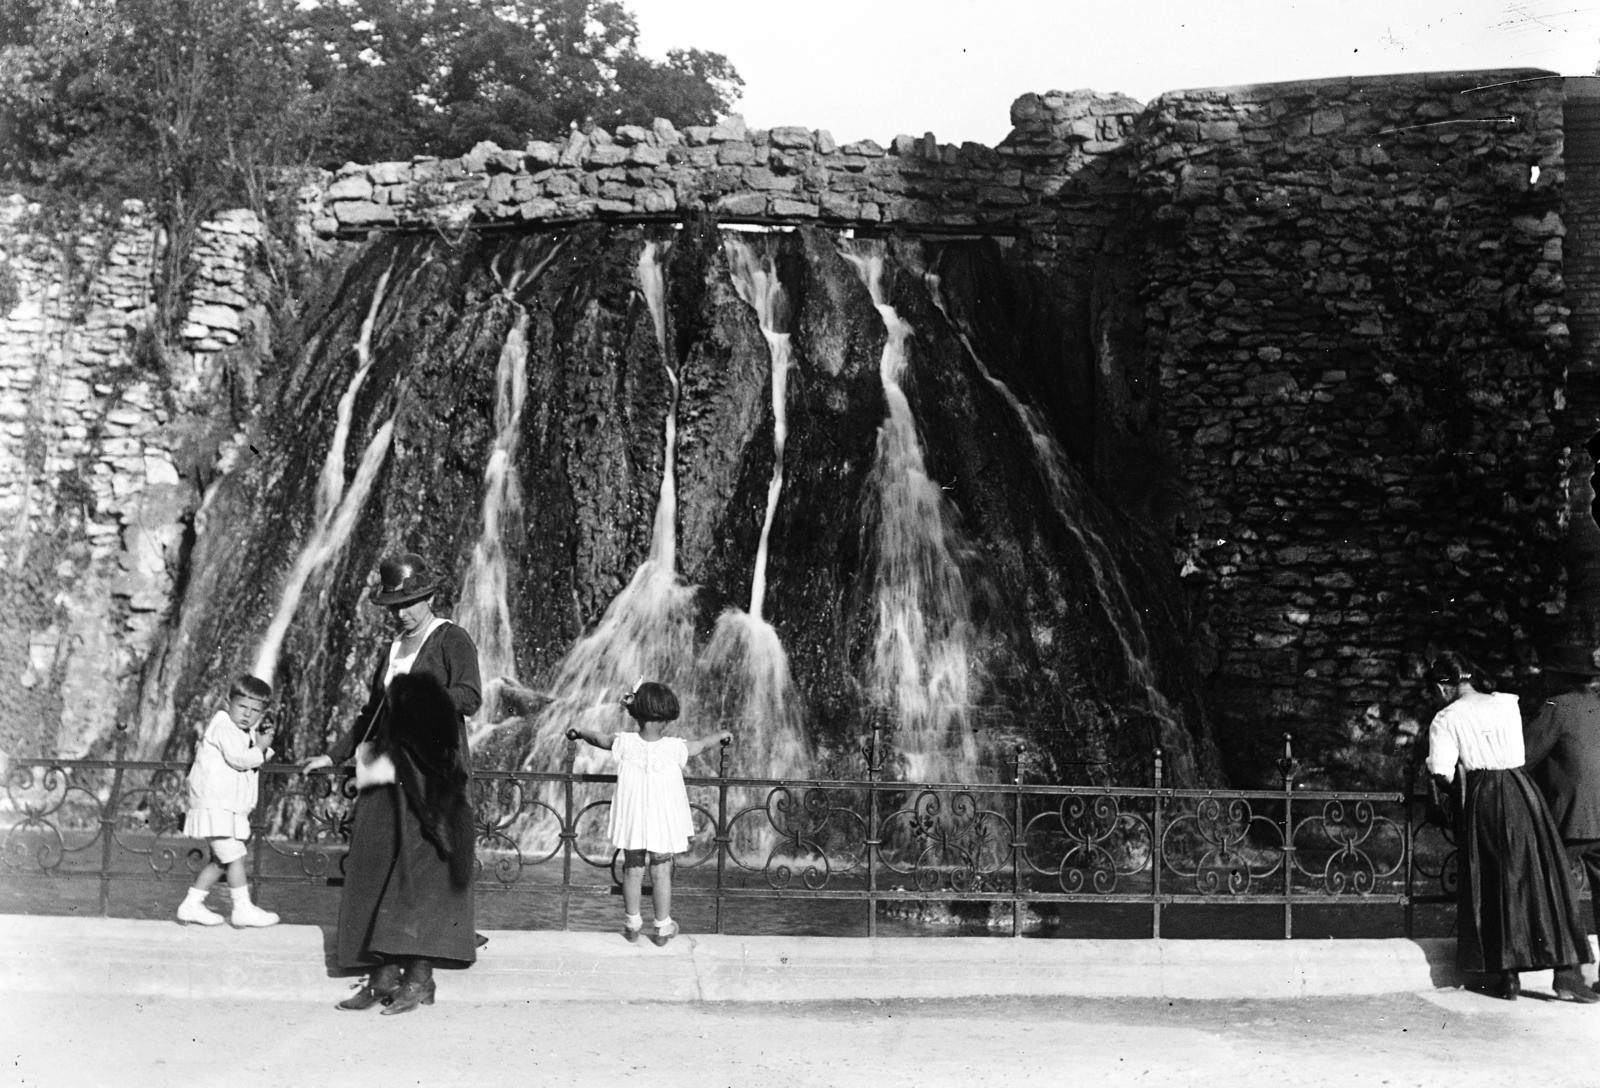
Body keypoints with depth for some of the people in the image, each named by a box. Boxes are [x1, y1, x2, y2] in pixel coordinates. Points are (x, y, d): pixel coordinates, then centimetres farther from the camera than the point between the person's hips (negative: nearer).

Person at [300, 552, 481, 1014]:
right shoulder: (394, 650, 21)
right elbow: (372, 713, 29)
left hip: (432, 772, -7)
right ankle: (383, 976, 7)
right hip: (388, 772, 7)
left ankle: (420, 977, -8)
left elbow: (470, 697, -17)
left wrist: (417, 698, -27)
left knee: (423, 870, -10)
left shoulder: (452, 641, -2)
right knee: (376, 870, 3)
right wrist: (333, 755, 27)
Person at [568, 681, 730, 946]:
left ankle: (632, 925, 27)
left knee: (633, 870, 16)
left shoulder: (625, 743, -14)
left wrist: (578, 732, 26)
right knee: (661, 873, 11)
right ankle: (663, 928, 20)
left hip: (632, 820, 1)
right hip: (663, 821, -1)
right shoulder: (674, 748, -17)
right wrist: (721, 735, 23)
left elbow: (599, 738, 5)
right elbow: (700, 745, 3)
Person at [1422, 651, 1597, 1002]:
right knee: (1546, 881, 3)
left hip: (1482, 802, -2)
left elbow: (1444, 773, -11)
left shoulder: (1445, 719, -2)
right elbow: (1520, 753, 13)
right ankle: (1567, 973, -2)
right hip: (1522, 792, 2)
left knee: (1494, 889, 6)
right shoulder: (1508, 703, 8)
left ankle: (1508, 976, 7)